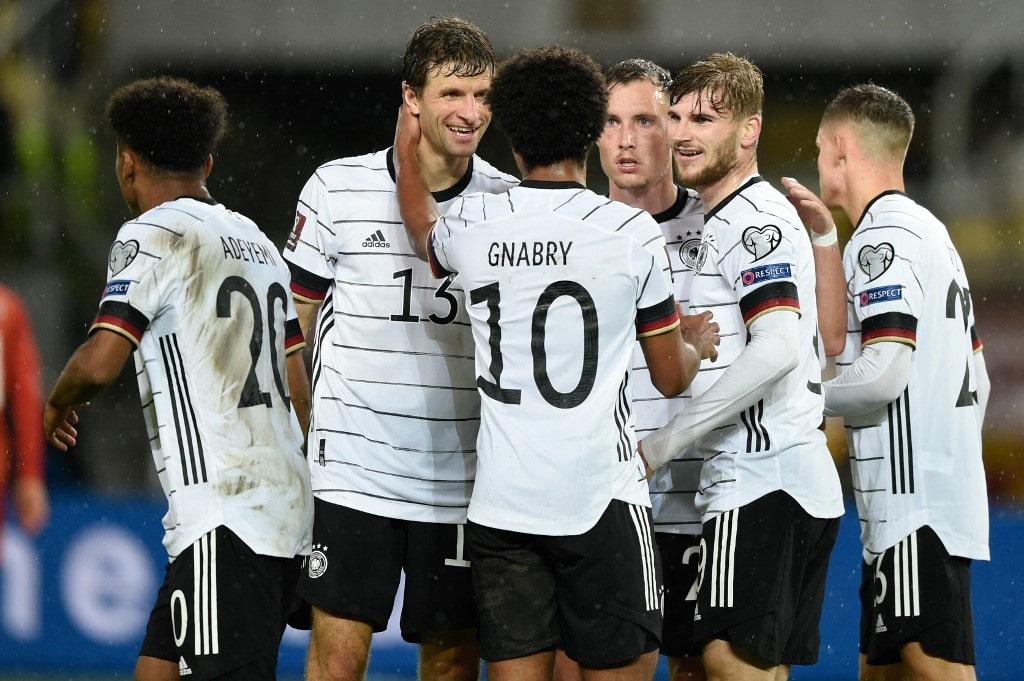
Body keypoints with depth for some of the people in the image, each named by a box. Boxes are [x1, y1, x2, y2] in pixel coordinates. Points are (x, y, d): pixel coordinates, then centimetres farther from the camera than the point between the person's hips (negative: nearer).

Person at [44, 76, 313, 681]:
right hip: (289, 510, 9)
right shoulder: (256, 240, 20)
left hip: (225, 518, -9)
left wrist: (57, 406, 5)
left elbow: (100, 363, -17)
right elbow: (299, 390, 23)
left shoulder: (153, 235, -7)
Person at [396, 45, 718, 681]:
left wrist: (408, 152, 47)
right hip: (602, 497, -3)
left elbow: (421, 225, 31)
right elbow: (671, 378, 7)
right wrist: (699, 344, 29)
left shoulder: (472, 224, 3)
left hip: (501, 502, 3)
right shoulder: (633, 232, -5)